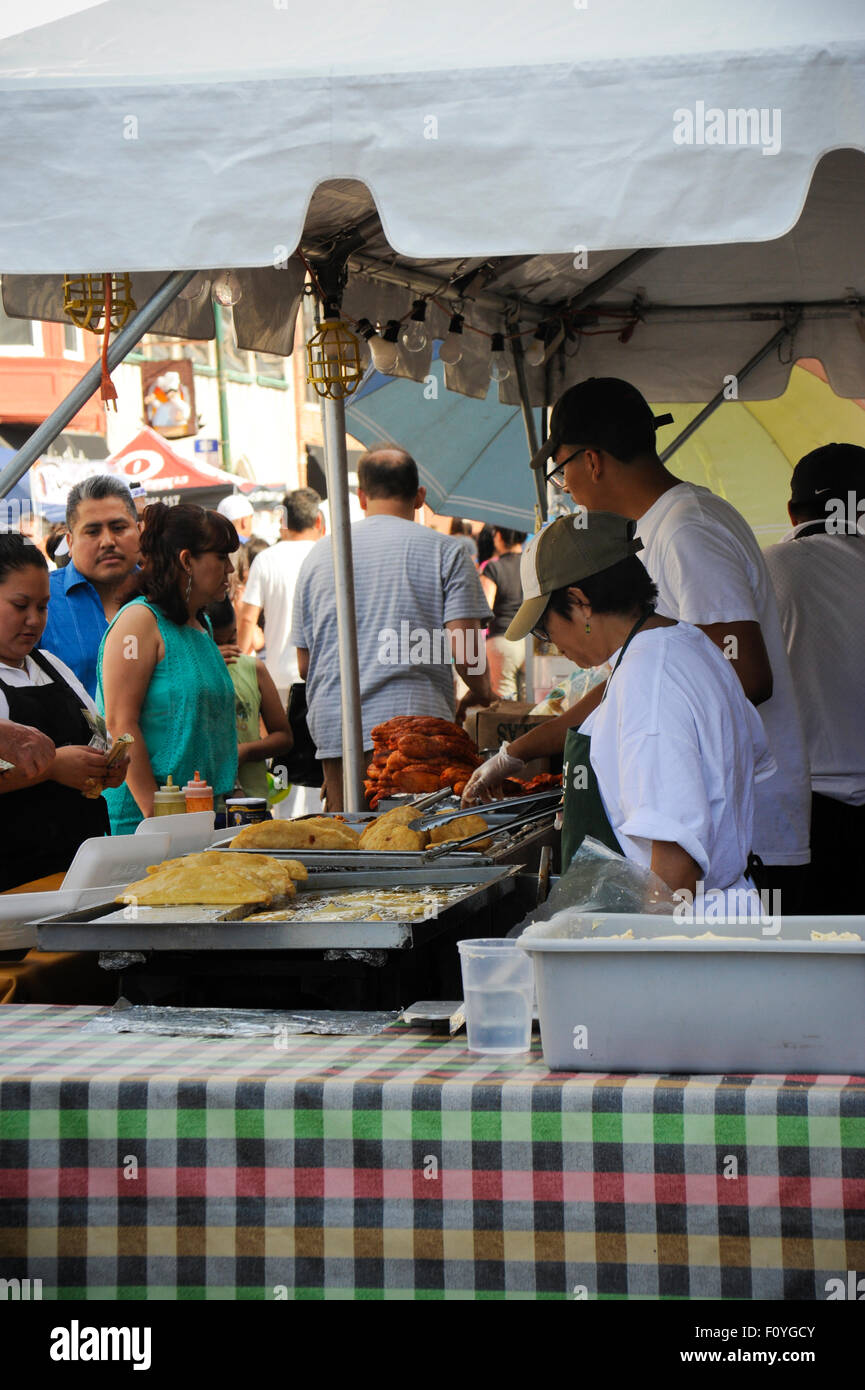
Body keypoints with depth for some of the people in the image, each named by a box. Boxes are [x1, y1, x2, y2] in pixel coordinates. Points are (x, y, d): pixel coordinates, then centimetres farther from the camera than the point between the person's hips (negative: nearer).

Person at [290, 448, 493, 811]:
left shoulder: (319, 555, 13)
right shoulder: (444, 551, 3)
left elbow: (304, 665, 16)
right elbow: (465, 655, -5)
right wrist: (481, 693, 16)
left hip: (333, 729, 3)